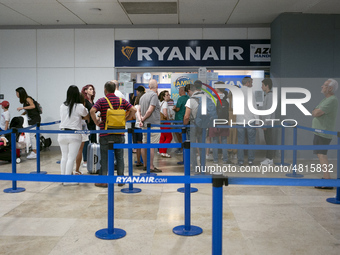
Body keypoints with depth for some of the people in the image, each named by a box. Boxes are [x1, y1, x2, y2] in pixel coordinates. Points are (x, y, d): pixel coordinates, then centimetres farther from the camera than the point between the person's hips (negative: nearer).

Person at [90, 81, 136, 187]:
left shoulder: (101, 101, -5)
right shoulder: (121, 100, 4)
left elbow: (92, 111, -20)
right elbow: (133, 109, -1)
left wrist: (96, 122, -8)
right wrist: (125, 119, 7)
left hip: (105, 134, -3)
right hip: (119, 134, 3)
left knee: (104, 158, 5)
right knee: (120, 157, 11)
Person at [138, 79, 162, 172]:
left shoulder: (143, 96, 13)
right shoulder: (154, 95, -12)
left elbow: (140, 110, 13)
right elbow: (150, 110, -18)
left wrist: (141, 119, 4)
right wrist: (143, 118, -6)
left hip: (145, 125, 8)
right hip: (153, 124, -8)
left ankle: (145, 165, 21)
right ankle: (151, 167, -4)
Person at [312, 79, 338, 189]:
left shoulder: (332, 100, -18)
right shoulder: (325, 99, 15)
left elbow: (315, 113, -22)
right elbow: (314, 113, 17)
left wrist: (316, 111, -2)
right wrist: (317, 111, -4)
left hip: (323, 132, -11)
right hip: (320, 131, 11)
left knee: (321, 154, -15)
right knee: (322, 154, 17)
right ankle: (326, 177, 26)